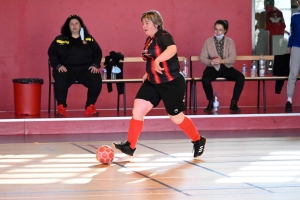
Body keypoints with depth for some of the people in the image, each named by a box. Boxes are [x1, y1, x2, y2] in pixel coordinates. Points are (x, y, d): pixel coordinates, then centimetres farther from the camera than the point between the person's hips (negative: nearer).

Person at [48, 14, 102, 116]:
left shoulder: (89, 39, 17)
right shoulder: (60, 39, 12)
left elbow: (98, 52, 16)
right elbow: (52, 53, 7)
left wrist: (95, 65, -2)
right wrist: (58, 65, -9)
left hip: (86, 69, 2)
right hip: (66, 69, -2)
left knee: (96, 82, -28)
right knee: (60, 82, -35)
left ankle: (90, 106, -8)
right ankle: (61, 107, -14)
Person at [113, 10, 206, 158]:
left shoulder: (163, 36, -17)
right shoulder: (149, 40, 9)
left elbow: (172, 49, -40)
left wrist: (158, 60, -52)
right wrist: (149, 73, 18)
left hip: (172, 84, -8)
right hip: (152, 83, 8)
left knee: (176, 118, 3)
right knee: (137, 110, -5)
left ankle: (198, 141, 26)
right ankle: (130, 146, -1)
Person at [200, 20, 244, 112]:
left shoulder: (230, 41, 4)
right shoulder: (208, 41, 3)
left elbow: (233, 58, -7)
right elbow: (202, 58, -2)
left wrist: (221, 61, -26)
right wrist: (210, 62, -25)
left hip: (226, 67, 1)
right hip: (212, 68, -1)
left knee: (241, 77, -26)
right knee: (205, 79, -34)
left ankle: (234, 103, -11)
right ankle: (211, 102, -10)